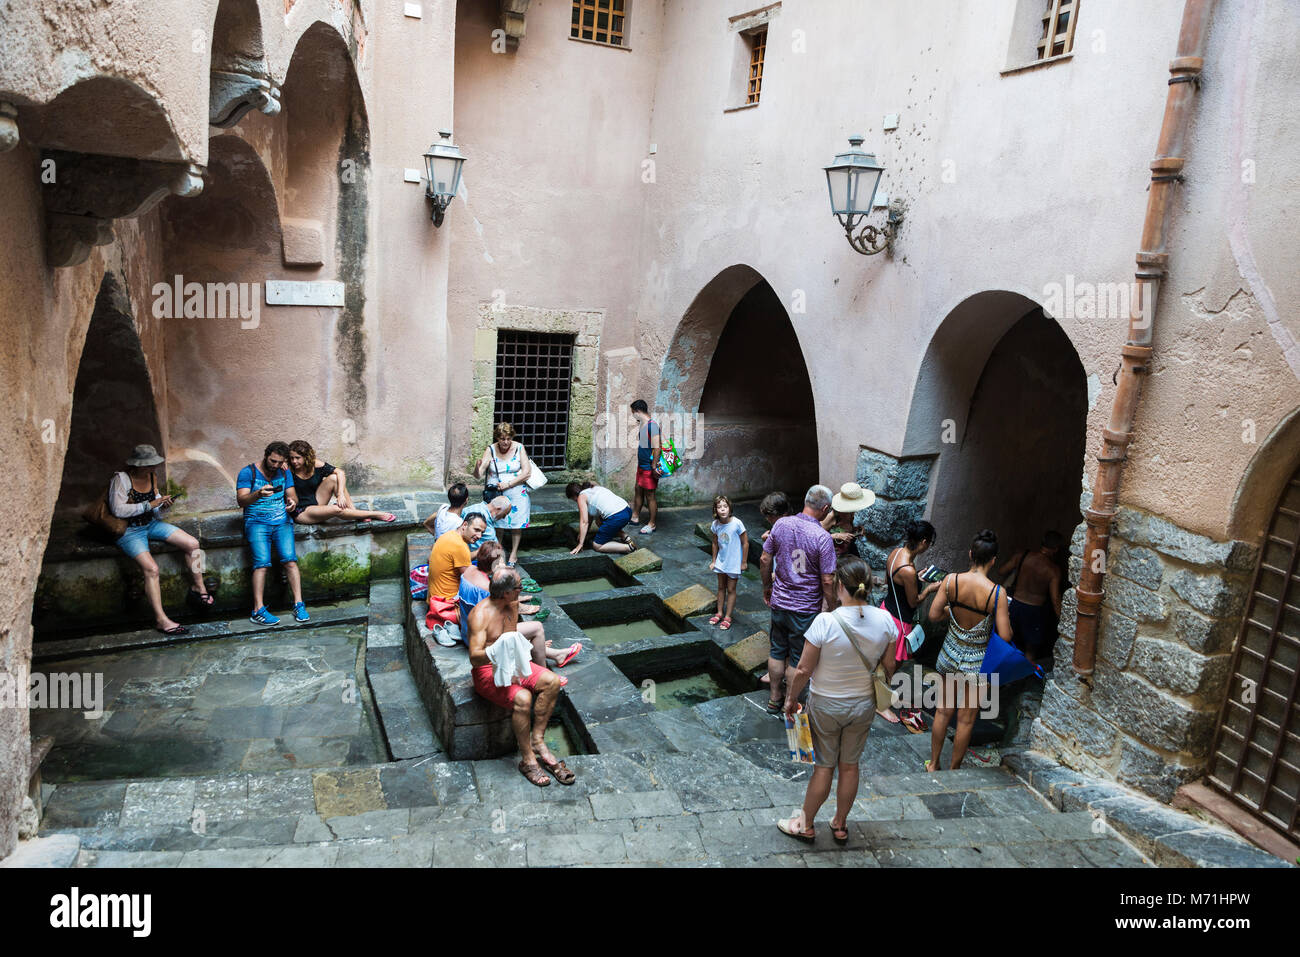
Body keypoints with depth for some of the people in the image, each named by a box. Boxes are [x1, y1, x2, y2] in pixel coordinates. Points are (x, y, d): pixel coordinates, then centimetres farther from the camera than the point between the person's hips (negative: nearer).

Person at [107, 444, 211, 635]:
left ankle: (199, 586, 12)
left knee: (192, 544, -8)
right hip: (129, 531, -7)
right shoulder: (121, 478, -16)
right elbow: (118, 510, -24)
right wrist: (149, 505, -24)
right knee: (151, 568, -26)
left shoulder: (151, 478, 5)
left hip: (151, 524, 7)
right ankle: (161, 620, -23)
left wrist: (163, 506, -11)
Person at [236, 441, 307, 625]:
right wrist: (258, 494, -30)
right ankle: (258, 610, -21)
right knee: (262, 562, -21)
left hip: (282, 522, 3)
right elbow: (241, 501, -10)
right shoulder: (248, 472, -1)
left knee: (290, 559, -18)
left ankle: (298, 604, -17)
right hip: (256, 522, -3)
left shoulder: (285, 473, 13)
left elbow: (292, 495, 13)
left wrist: (292, 501, -12)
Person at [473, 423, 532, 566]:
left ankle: (514, 554, 15)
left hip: (516, 491, 0)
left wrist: (508, 484, -16)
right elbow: (477, 475, -10)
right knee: (496, 523, 1)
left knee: (516, 522, 2)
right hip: (495, 492, 0)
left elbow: (526, 472, -7)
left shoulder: (519, 448, -4)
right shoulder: (491, 449, -5)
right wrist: (478, 467, -34)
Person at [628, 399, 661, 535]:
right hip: (641, 465, 9)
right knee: (638, 491, 19)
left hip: (649, 467, -9)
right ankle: (635, 517, 33)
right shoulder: (641, 425, 9)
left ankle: (651, 524, 10)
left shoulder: (652, 425, -20)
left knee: (649, 496, 0)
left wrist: (654, 467, -24)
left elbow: (657, 448, -24)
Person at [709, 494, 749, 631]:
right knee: (721, 587, 17)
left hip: (733, 563, -4)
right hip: (721, 561, 4)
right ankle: (719, 613, 33)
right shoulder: (715, 525, -9)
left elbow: (745, 543, -13)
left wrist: (744, 562, -9)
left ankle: (728, 617, 20)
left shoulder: (737, 523, -23)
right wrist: (713, 561, 11)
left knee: (731, 589, 8)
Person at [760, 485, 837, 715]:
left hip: (779, 603, 4)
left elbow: (765, 560, 2)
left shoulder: (781, 524, -6)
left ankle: (774, 699, 33)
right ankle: (790, 705, 25)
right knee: (798, 659, 12)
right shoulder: (823, 537, -20)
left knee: (777, 652, 19)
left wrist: (767, 588, 17)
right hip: (806, 609, -4)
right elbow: (827, 580, -18)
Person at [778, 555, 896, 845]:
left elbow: (803, 671, -19)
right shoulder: (884, 620, -13)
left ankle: (806, 825, 31)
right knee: (850, 766, 19)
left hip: (826, 705, -3)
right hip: (864, 704, 4)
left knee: (824, 766, 13)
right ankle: (840, 825, 37)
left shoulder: (826, 621, -26)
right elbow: (887, 668, 1)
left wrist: (791, 698, -1)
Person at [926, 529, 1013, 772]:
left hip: (951, 654, 3)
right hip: (976, 662, -3)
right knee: (966, 720, 14)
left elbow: (933, 615, -6)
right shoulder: (997, 593, -20)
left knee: (943, 711, 20)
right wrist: (1005, 617, 1)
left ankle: (933, 763, 33)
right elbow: (1005, 637, -19)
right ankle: (954, 770, 28)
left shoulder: (951, 580, -12)